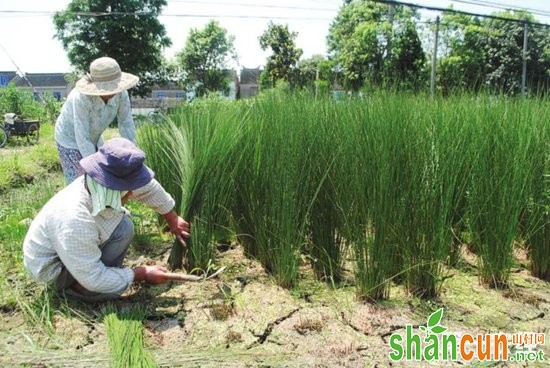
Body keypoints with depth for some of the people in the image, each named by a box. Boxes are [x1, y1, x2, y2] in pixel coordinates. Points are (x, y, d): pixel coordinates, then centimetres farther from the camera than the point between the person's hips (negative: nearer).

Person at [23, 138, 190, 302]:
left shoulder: (103, 183, -21)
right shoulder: (74, 220, -41)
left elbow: (148, 187, -1)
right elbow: (93, 280, -31)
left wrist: (172, 218, 11)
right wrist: (142, 274, -22)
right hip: (52, 265, -7)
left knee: (124, 227, -7)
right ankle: (69, 284, 3)